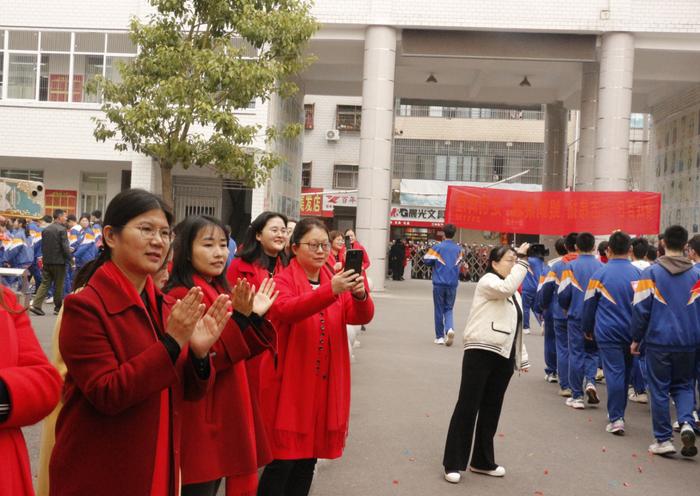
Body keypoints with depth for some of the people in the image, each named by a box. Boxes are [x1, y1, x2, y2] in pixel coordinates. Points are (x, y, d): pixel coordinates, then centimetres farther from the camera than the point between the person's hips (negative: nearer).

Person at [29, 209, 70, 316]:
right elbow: (65, 247, -16)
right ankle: (58, 307, 12)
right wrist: (70, 258, -6)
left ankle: (36, 305, -4)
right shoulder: (62, 229, -12)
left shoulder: (45, 230, 9)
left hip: (47, 261, 6)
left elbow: (43, 246, 14)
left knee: (45, 283, 8)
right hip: (59, 261, -6)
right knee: (58, 285, 5)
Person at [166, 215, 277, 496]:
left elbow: (240, 352, 12)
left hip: (224, 409, 8)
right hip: (200, 416, -8)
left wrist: (256, 317, -3)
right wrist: (238, 318, -27)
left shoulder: (220, 291, 11)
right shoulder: (180, 297, -15)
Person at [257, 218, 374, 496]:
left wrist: (360, 295, -28)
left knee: (309, 458, 14)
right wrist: (330, 291, -41)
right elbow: (286, 310, -28)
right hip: (289, 383, -5)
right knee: (282, 461, -3)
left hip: (325, 384, 5)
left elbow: (361, 316, -5)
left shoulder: (337, 281, 9)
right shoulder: (282, 281, -6)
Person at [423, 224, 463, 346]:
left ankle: (440, 337, 12)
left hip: (439, 283, -2)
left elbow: (427, 261, -4)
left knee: (439, 310, 9)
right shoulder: (458, 249, 3)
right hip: (453, 283, 2)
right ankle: (450, 328, -14)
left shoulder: (438, 247, -6)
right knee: (449, 309, 13)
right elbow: (459, 263, 12)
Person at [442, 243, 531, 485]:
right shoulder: (487, 281, -5)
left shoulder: (513, 293, 21)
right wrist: (522, 259, -20)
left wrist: (522, 357, 21)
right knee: (467, 406, -5)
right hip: (480, 353, -8)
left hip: (503, 357, 8)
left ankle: (482, 461, 23)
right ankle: (453, 463, 1)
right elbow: (507, 286, -27)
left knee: (491, 409, 12)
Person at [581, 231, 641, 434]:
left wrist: (587, 329, 13)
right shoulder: (637, 273, 0)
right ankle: (619, 412, 28)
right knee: (626, 372, 15)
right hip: (631, 332, 3)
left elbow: (589, 304, 0)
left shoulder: (600, 273, -6)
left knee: (614, 373, -3)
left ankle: (616, 418, -9)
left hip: (608, 333, -3)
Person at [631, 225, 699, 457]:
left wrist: (636, 339, 3)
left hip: (658, 340, -2)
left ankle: (663, 440, 9)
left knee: (659, 389, 7)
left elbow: (641, 308, -7)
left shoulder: (651, 273, -7)